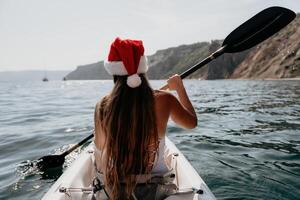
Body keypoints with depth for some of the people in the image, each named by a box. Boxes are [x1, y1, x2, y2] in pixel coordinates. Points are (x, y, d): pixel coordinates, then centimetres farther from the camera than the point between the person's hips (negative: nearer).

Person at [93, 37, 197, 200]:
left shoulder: (102, 106, -17)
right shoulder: (164, 100, -19)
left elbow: (100, 161, -6)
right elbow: (192, 122, 3)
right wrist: (180, 88, 14)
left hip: (115, 186, 1)